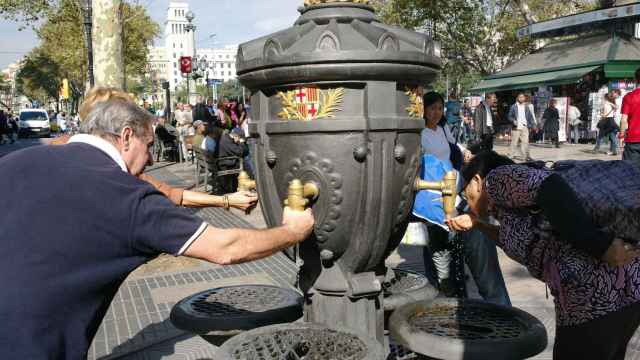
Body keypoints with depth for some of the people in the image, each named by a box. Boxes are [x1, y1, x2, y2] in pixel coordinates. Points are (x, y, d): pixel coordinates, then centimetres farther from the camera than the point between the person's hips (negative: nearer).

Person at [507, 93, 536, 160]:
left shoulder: (527, 107, 13)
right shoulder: (514, 107, 3)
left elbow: (530, 116, 16)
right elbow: (509, 116, 4)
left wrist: (533, 125, 8)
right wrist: (513, 121, -15)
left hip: (525, 127, 2)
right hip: (516, 127, -2)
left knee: (525, 142, -5)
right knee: (514, 142, 0)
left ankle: (526, 156, -4)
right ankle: (513, 155, 8)